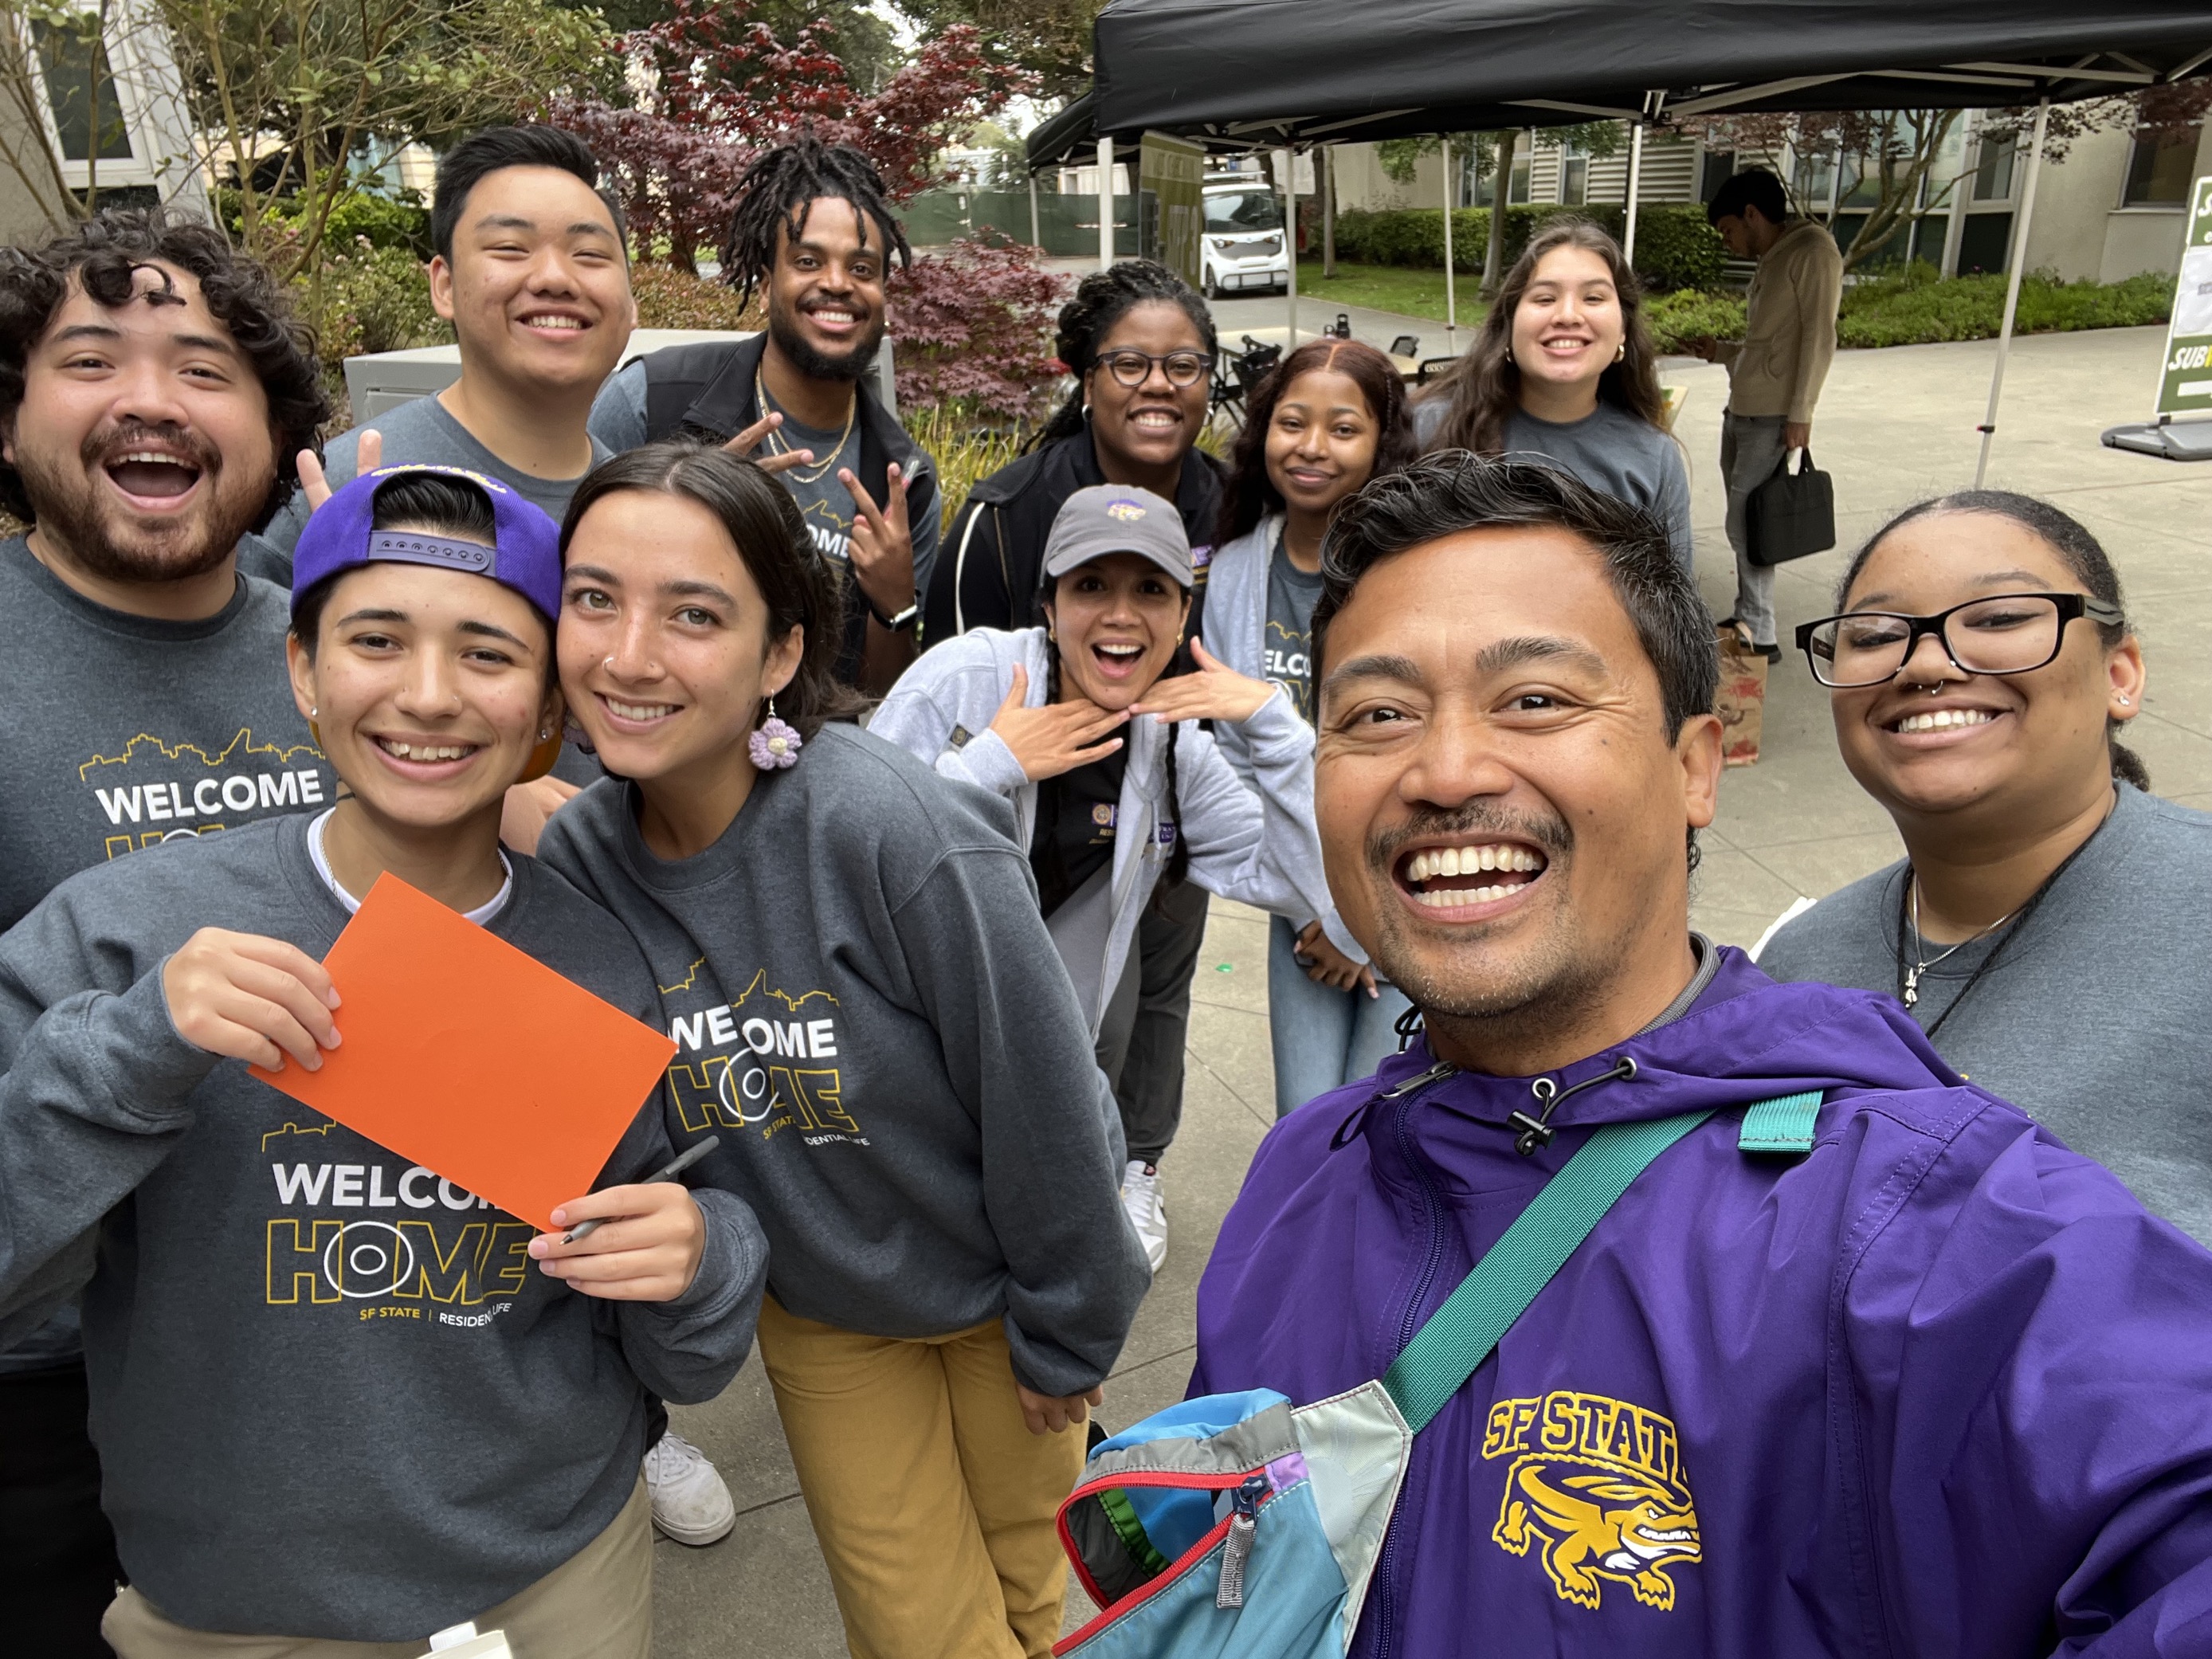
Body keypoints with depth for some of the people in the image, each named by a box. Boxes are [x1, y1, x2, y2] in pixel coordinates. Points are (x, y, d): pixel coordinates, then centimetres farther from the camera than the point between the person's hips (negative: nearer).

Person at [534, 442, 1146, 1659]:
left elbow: (1043, 1101, -22)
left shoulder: (903, 839, -33)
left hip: (995, 1284, -2)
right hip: (815, 1307, 3)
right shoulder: (573, 855, -17)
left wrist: (1066, 1332, -12)